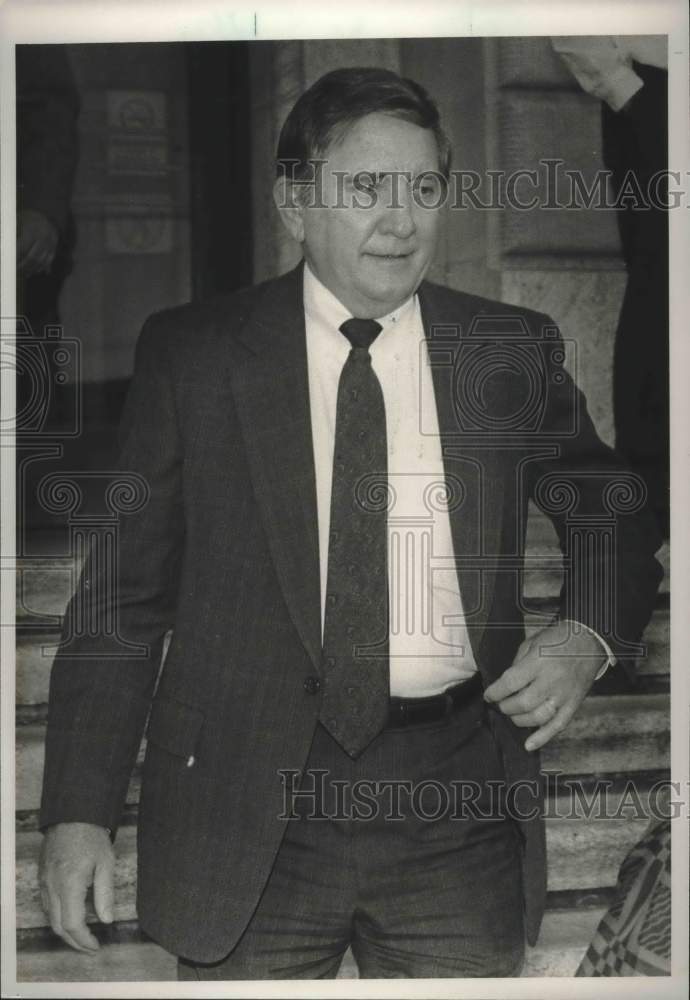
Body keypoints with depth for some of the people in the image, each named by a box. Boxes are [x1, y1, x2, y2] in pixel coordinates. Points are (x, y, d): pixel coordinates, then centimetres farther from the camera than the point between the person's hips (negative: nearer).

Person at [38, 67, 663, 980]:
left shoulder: (513, 350, 5)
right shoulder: (190, 354, 1)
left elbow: (612, 514, 16)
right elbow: (124, 593, 2)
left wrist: (586, 633, -6)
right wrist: (80, 808, -4)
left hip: (458, 803, 2)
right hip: (248, 808, -1)